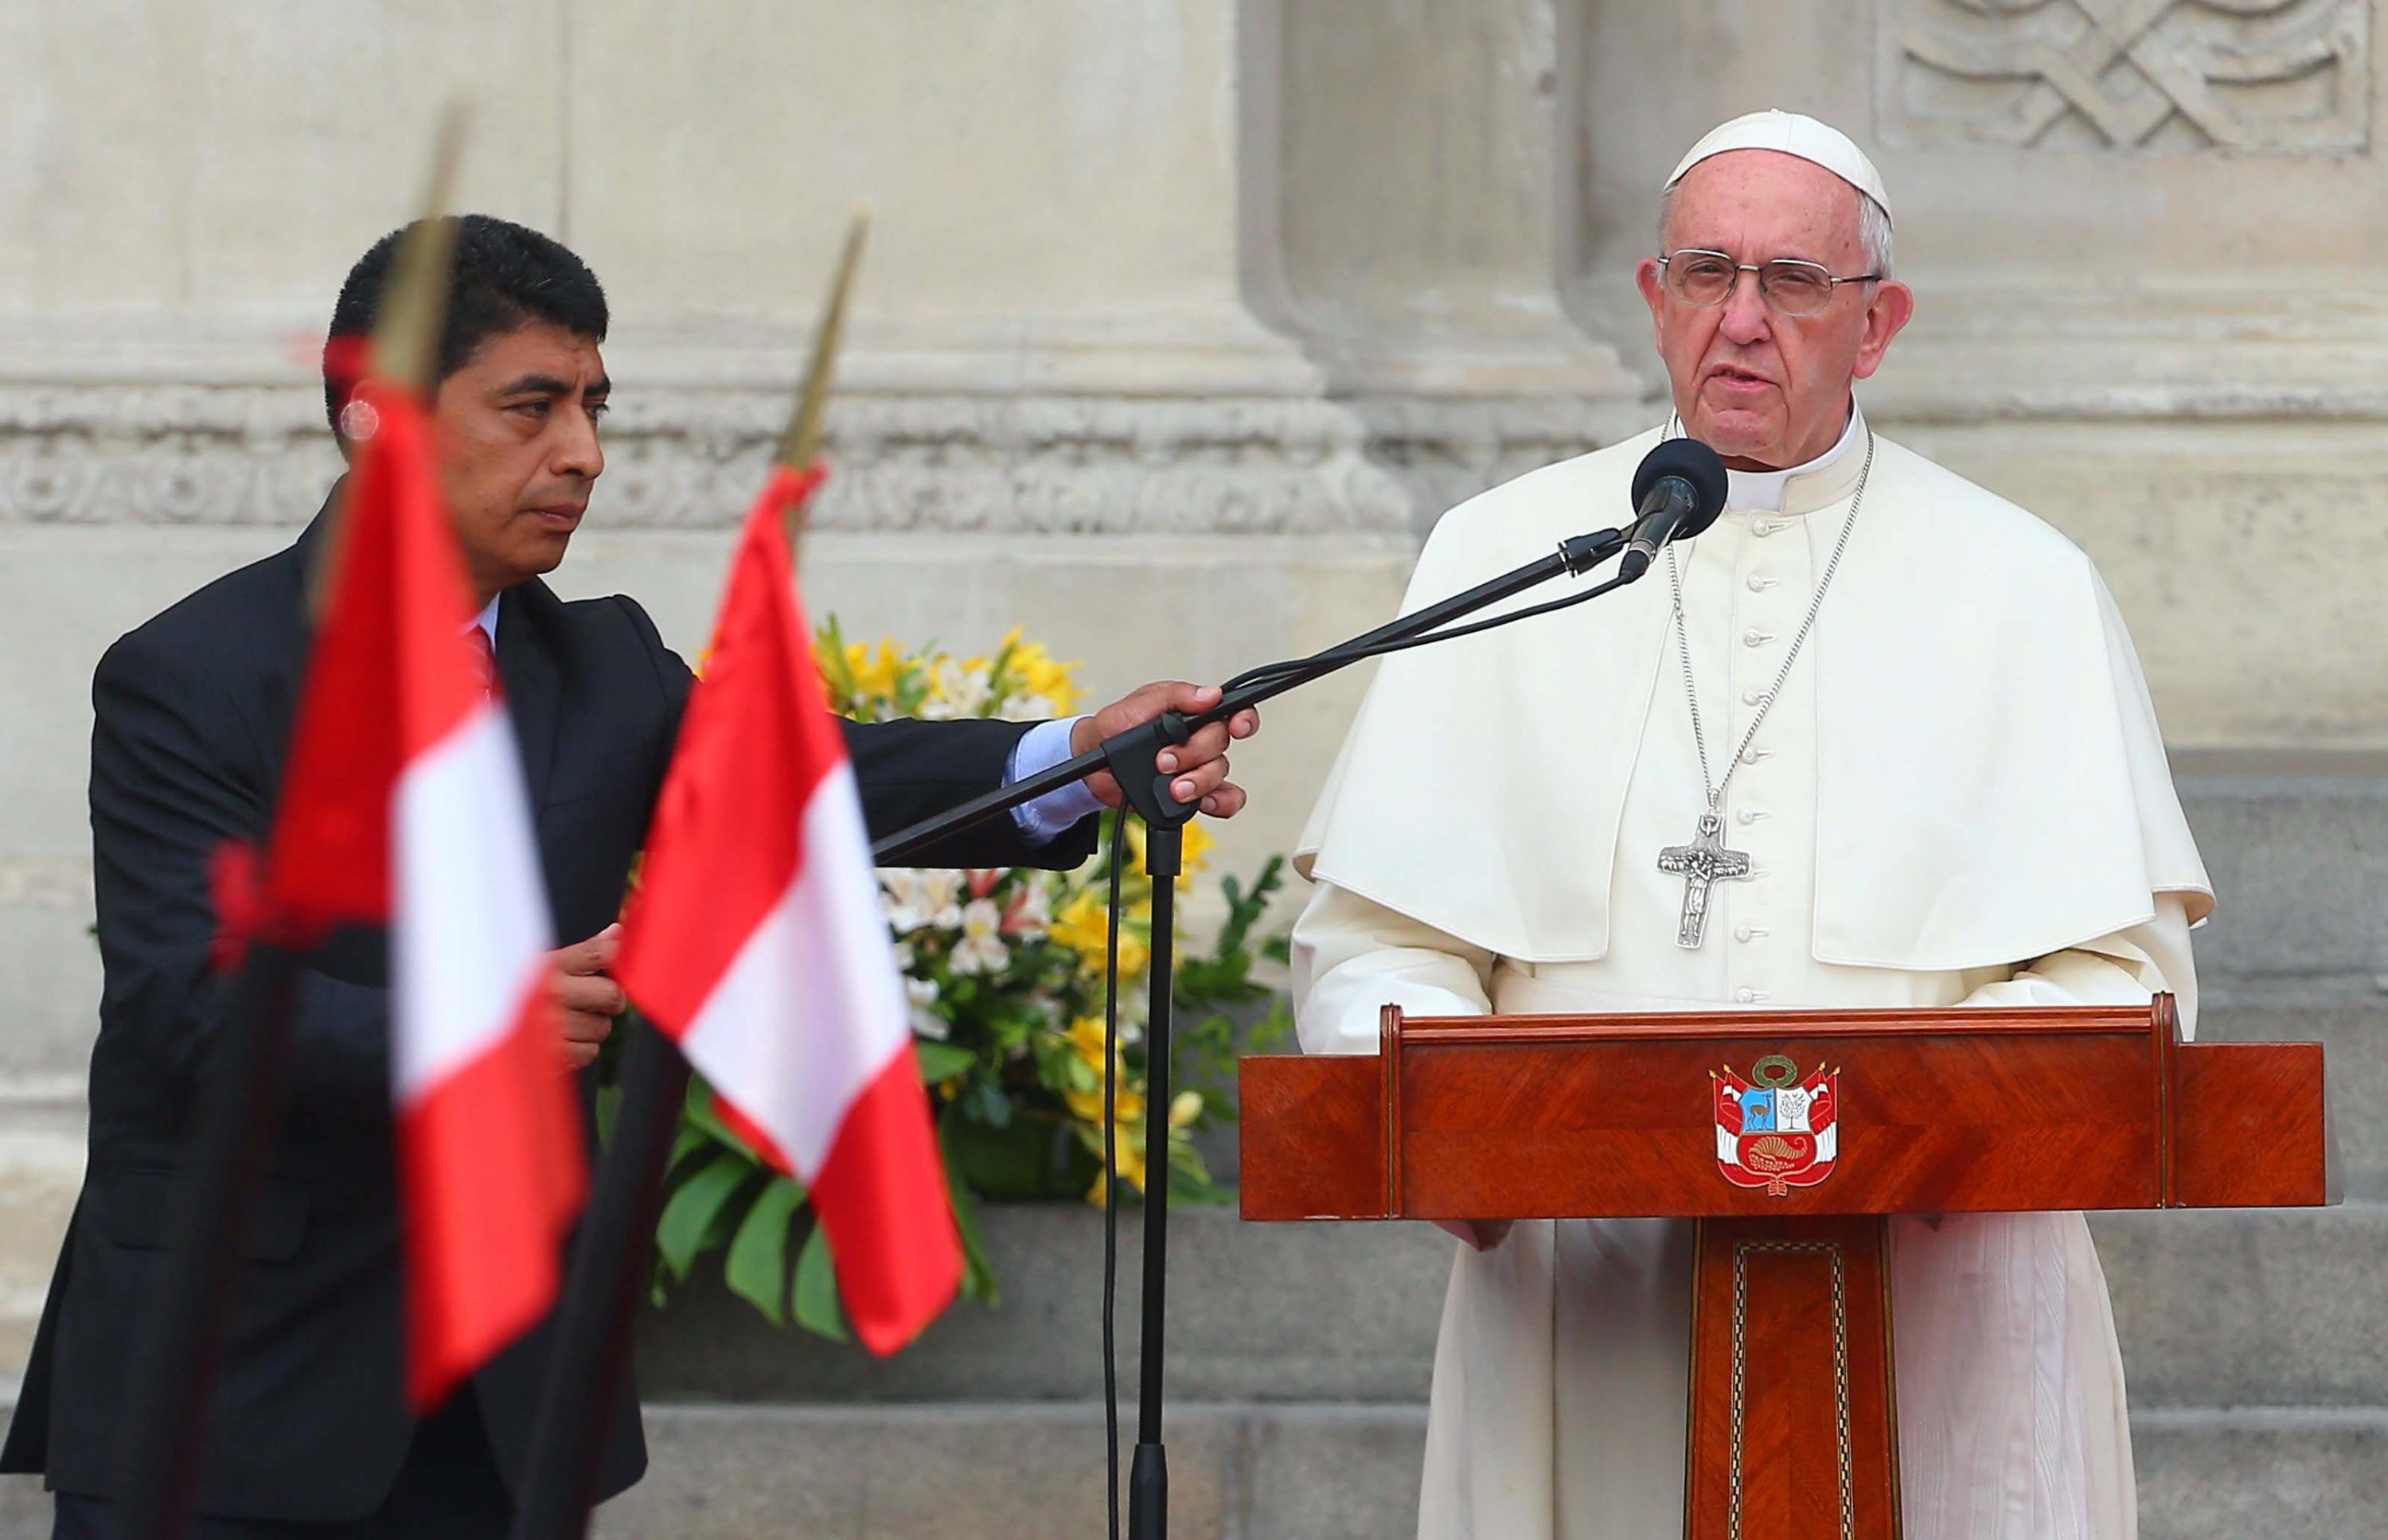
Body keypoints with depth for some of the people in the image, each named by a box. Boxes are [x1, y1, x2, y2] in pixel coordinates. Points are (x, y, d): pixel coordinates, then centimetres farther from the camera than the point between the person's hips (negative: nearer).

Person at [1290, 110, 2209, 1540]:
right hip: (1585, 1305, 1)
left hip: (1931, 1299, -1)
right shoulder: (1502, 557, 12)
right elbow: (1372, 942, 8)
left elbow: (2119, 968, 1)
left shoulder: (2023, 589, 8)